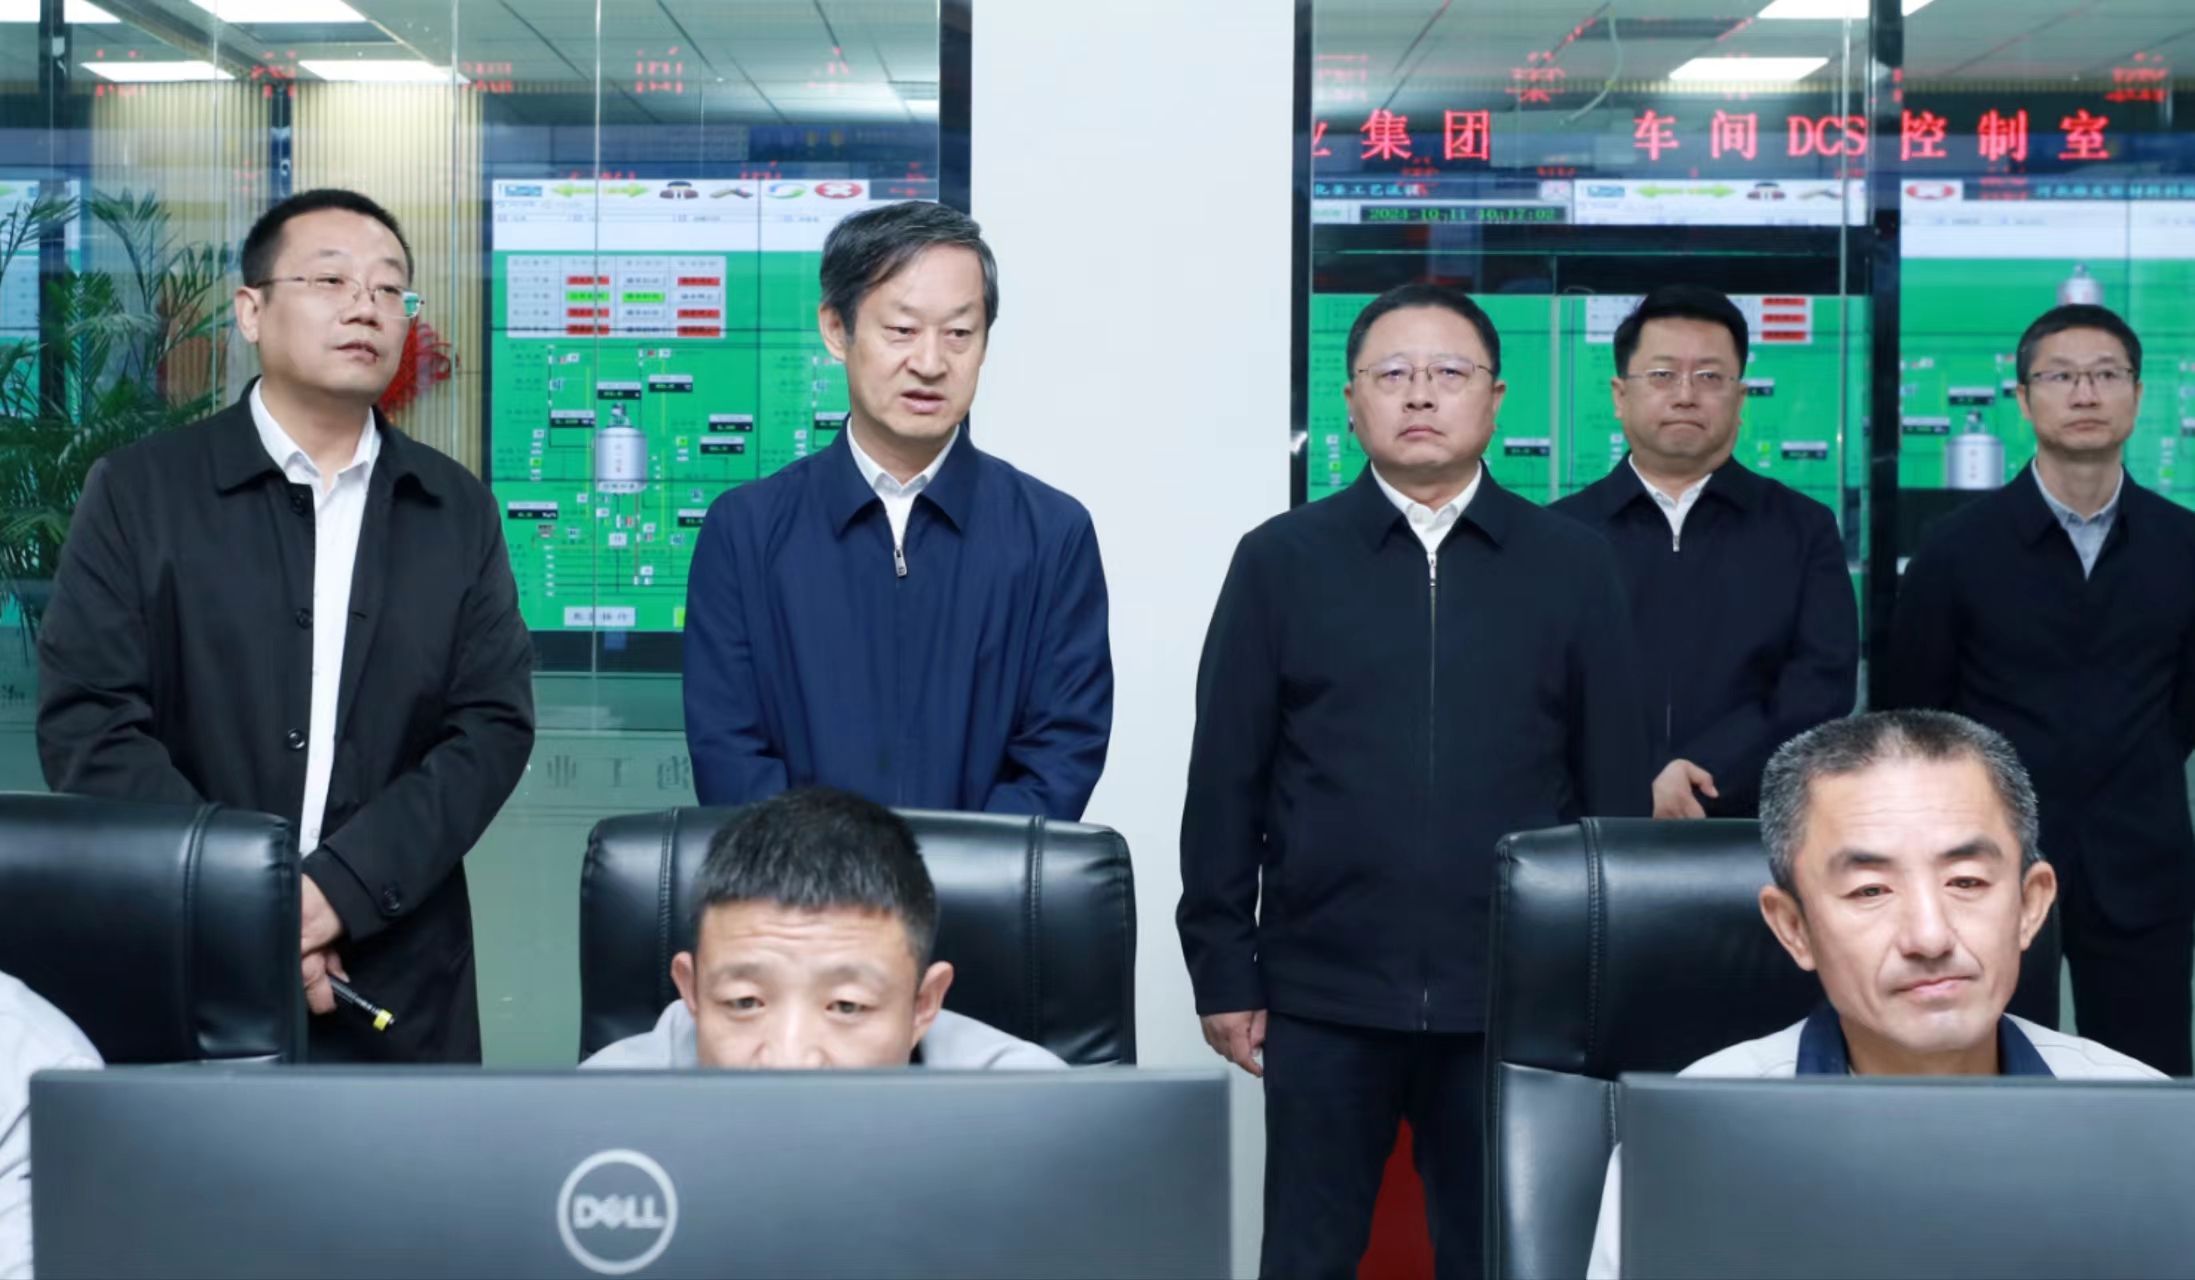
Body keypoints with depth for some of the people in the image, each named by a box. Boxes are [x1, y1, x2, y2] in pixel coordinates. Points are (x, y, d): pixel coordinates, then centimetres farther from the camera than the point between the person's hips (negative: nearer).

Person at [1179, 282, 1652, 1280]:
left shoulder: (1573, 567, 5)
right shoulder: (1279, 561, 3)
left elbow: (1616, 782, 6)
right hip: (1322, 991, 0)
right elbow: (1225, 780, 2)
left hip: (1518, 995, 1)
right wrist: (1223, 970, 0)